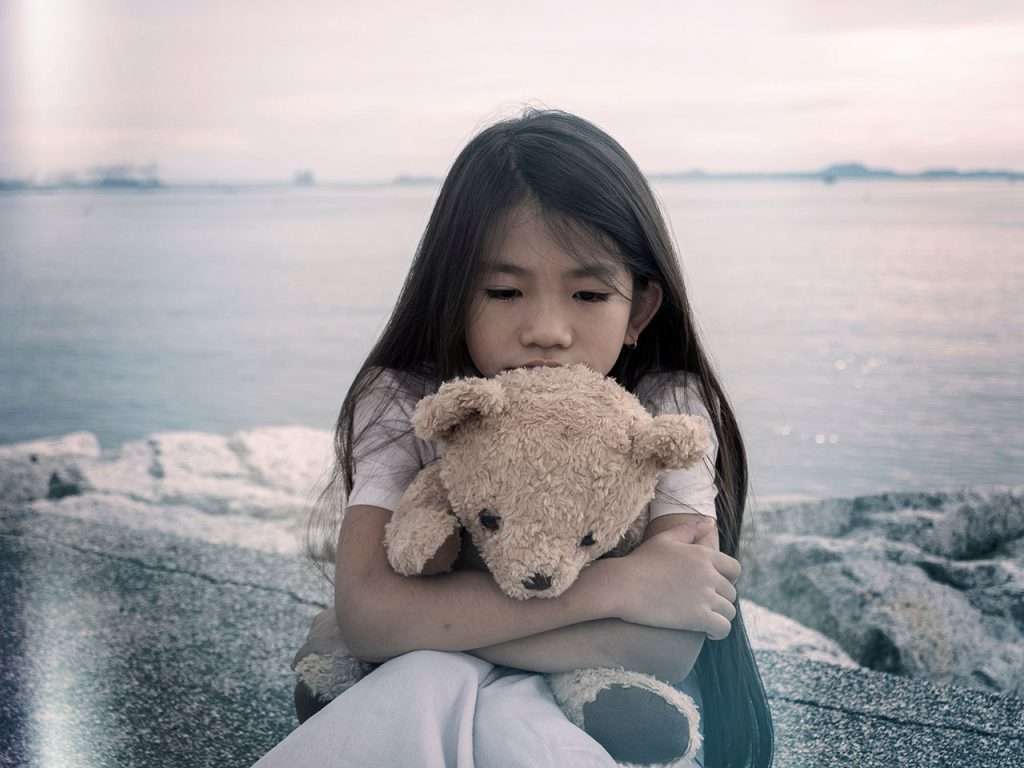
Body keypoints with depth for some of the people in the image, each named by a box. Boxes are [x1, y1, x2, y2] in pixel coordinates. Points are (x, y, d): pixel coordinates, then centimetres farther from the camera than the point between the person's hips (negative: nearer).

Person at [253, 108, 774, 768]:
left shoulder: (666, 410, -14)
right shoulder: (405, 405, -13)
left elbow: (669, 647, -25)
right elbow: (366, 611, -28)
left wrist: (429, 613, -26)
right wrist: (611, 586, -32)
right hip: (439, 695, 0)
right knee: (428, 686, -36)